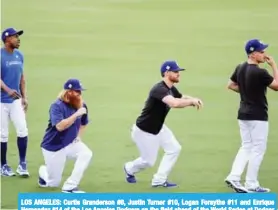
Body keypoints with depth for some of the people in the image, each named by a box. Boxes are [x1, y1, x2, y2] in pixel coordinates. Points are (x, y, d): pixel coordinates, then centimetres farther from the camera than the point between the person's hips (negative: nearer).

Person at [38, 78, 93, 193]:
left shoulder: (81, 105, -3)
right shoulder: (57, 106, -22)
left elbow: (83, 123, 17)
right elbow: (60, 126, -36)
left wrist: (78, 137, 4)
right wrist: (76, 114, -37)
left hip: (70, 144, 5)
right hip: (53, 147, -5)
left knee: (86, 153, -28)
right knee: (54, 183, 1)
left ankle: (69, 187, -19)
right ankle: (43, 171, 38)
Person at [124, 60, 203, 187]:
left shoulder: (171, 89, -2)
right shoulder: (159, 89, -32)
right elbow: (174, 103, -49)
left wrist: (193, 101, -12)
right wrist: (191, 101, -34)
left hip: (158, 128, 9)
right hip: (144, 131, -9)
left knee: (174, 149, 4)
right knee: (149, 161, 4)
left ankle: (159, 180, 13)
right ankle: (129, 169, 36)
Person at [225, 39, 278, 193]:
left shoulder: (240, 68, 3)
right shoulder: (260, 73, -21)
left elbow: (230, 85, 16)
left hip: (243, 114, 8)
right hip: (258, 116, -8)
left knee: (246, 147, 16)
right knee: (258, 149, 2)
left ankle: (234, 177, 5)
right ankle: (251, 185, 5)